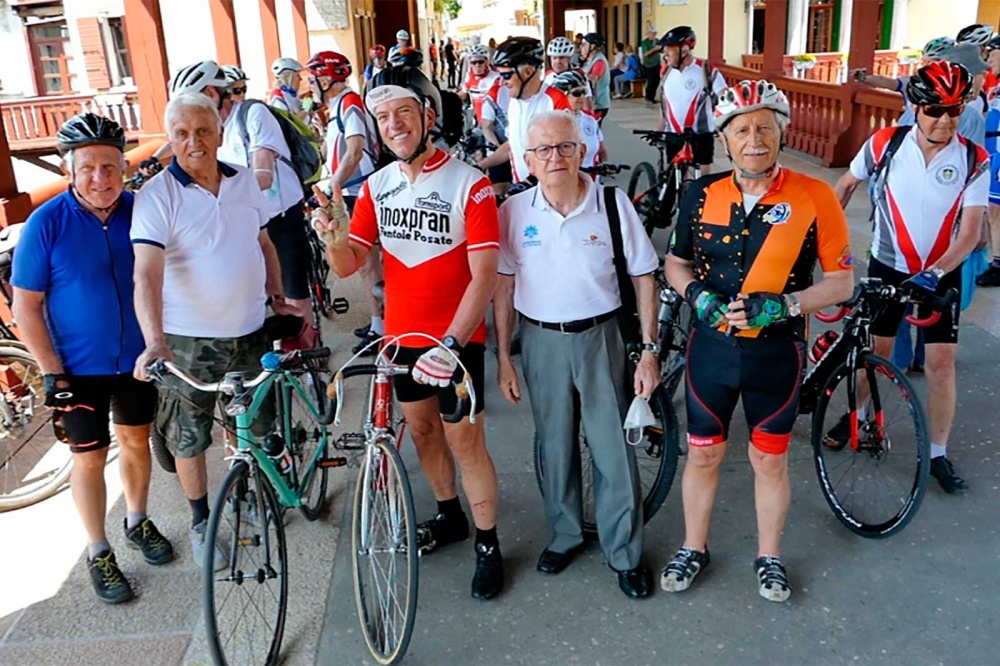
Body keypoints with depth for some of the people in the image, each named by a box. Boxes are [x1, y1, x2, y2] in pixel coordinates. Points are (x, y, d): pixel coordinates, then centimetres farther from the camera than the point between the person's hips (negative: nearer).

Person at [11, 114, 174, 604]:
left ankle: (137, 522, 40)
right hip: (79, 367, -2)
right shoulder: (46, 223, -16)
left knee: (135, 441, 17)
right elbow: (26, 306, -11)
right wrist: (53, 373, -14)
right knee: (90, 457, 8)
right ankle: (99, 554, 25)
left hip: (136, 358, 3)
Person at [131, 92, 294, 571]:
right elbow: (146, 275, -26)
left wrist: (277, 296, 10)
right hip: (188, 341, -4)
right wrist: (155, 342, -38)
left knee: (254, 427, 19)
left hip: (249, 332, 4)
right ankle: (201, 521, 32)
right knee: (189, 439, 10)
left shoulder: (245, 182, 2)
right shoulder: (156, 196, -15)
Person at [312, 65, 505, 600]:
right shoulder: (376, 186, 1)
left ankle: (488, 544, 19)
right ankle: (449, 516, 41)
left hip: (457, 338, -5)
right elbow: (347, 264, -3)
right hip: (402, 334, 6)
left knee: (464, 440, 0)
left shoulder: (469, 185, -16)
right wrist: (331, 236, -25)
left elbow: (484, 275, -21)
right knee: (421, 429, 18)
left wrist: (451, 344, -30)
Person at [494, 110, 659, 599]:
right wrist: (504, 358, 2)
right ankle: (565, 534, 36)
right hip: (541, 341, 2)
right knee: (555, 445, 15)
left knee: (614, 448, 4)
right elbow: (503, 286, 2)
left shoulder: (613, 203, -9)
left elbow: (643, 277, -2)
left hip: (599, 338, -1)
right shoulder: (514, 211, -6)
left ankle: (624, 552, 23)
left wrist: (649, 350, -5)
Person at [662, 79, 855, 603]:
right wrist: (695, 293, -13)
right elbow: (675, 263, 9)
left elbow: (841, 282, -7)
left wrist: (782, 305, -21)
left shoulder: (815, 197, -11)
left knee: (770, 461, 13)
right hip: (711, 347, 2)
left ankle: (769, 556, 36)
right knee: (703, 454, 14)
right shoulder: (702, 195, -3)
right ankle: (694, 548, 36)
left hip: (776, 353, -2)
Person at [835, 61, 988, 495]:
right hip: (886, 268, 0)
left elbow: (970, 231, -16)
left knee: (942, 362, 0)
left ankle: (938, 454, 13)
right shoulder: (884, 144, -12)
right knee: (877, 349, 10)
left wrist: (934, 273, -29)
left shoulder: (974, 161, -13)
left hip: (941, 275, 0)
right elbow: (847, 185, 5)